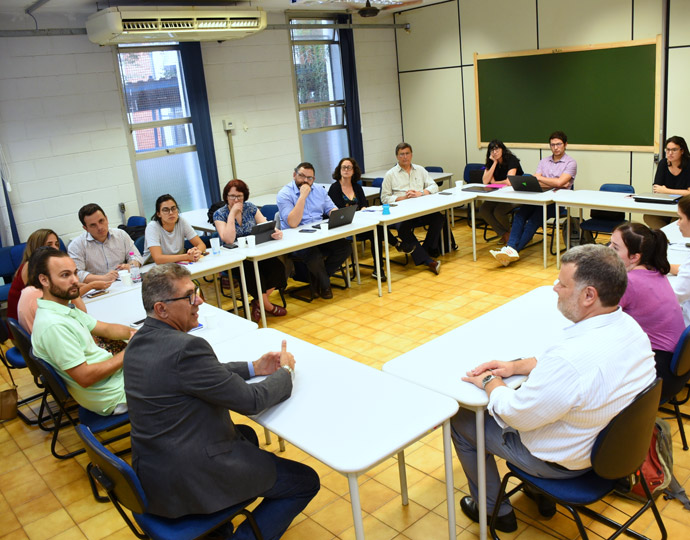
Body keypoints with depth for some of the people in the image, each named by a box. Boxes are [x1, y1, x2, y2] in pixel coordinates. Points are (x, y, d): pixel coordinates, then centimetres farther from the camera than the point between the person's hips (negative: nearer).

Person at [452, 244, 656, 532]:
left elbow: (515, 417, -27)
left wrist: (490, 382, -9)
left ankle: (495, 510, 29)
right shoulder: (629, 326, -12)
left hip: (566, 461, -8)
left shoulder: (569, 358, -40)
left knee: (462, 420, 9)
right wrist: (515, 366, 0)